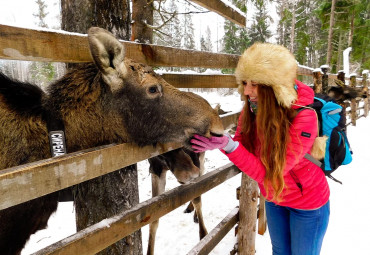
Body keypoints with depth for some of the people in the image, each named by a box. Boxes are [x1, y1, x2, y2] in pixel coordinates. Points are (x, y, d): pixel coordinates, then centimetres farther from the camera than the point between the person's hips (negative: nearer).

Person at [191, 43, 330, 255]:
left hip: (307, 203, -4)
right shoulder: (253, 108, -17)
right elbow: (241, 146, -12)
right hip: (274, 197, 5)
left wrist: (229, 146, -45)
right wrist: (217, 142, -32)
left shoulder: (304, 117, -33)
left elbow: (269, 171, -34)